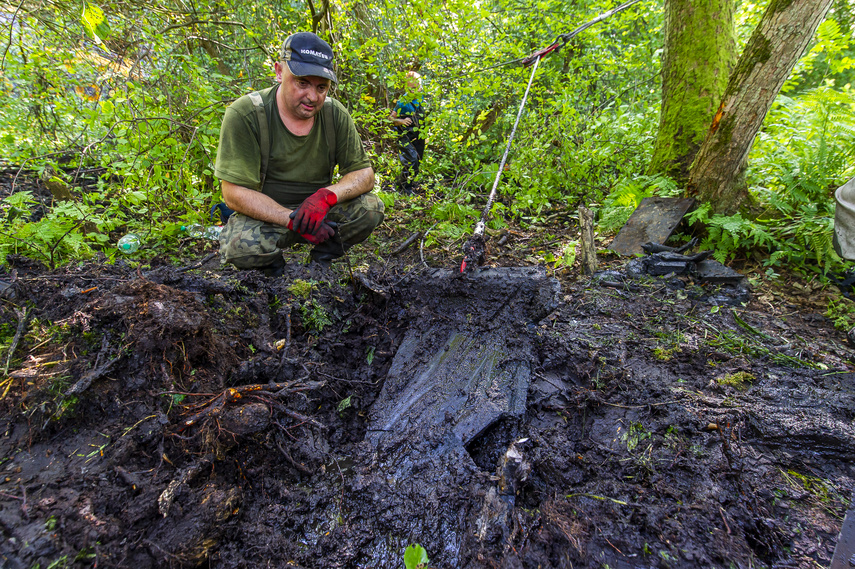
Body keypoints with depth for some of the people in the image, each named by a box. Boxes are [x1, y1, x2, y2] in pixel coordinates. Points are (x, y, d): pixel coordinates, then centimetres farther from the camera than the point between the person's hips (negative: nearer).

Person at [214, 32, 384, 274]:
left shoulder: (335, 114, -6)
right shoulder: (244, 115, -16)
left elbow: (364, 174, -6)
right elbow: (234, 193, -19)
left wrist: (327, 196, -28)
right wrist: (294, 219, -31)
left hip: (322, 211, 3)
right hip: (265, 215, -3)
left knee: (370, 207, -21)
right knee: (239, 244, -34)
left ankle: (321, 258, 2)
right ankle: (274, 265, 2)